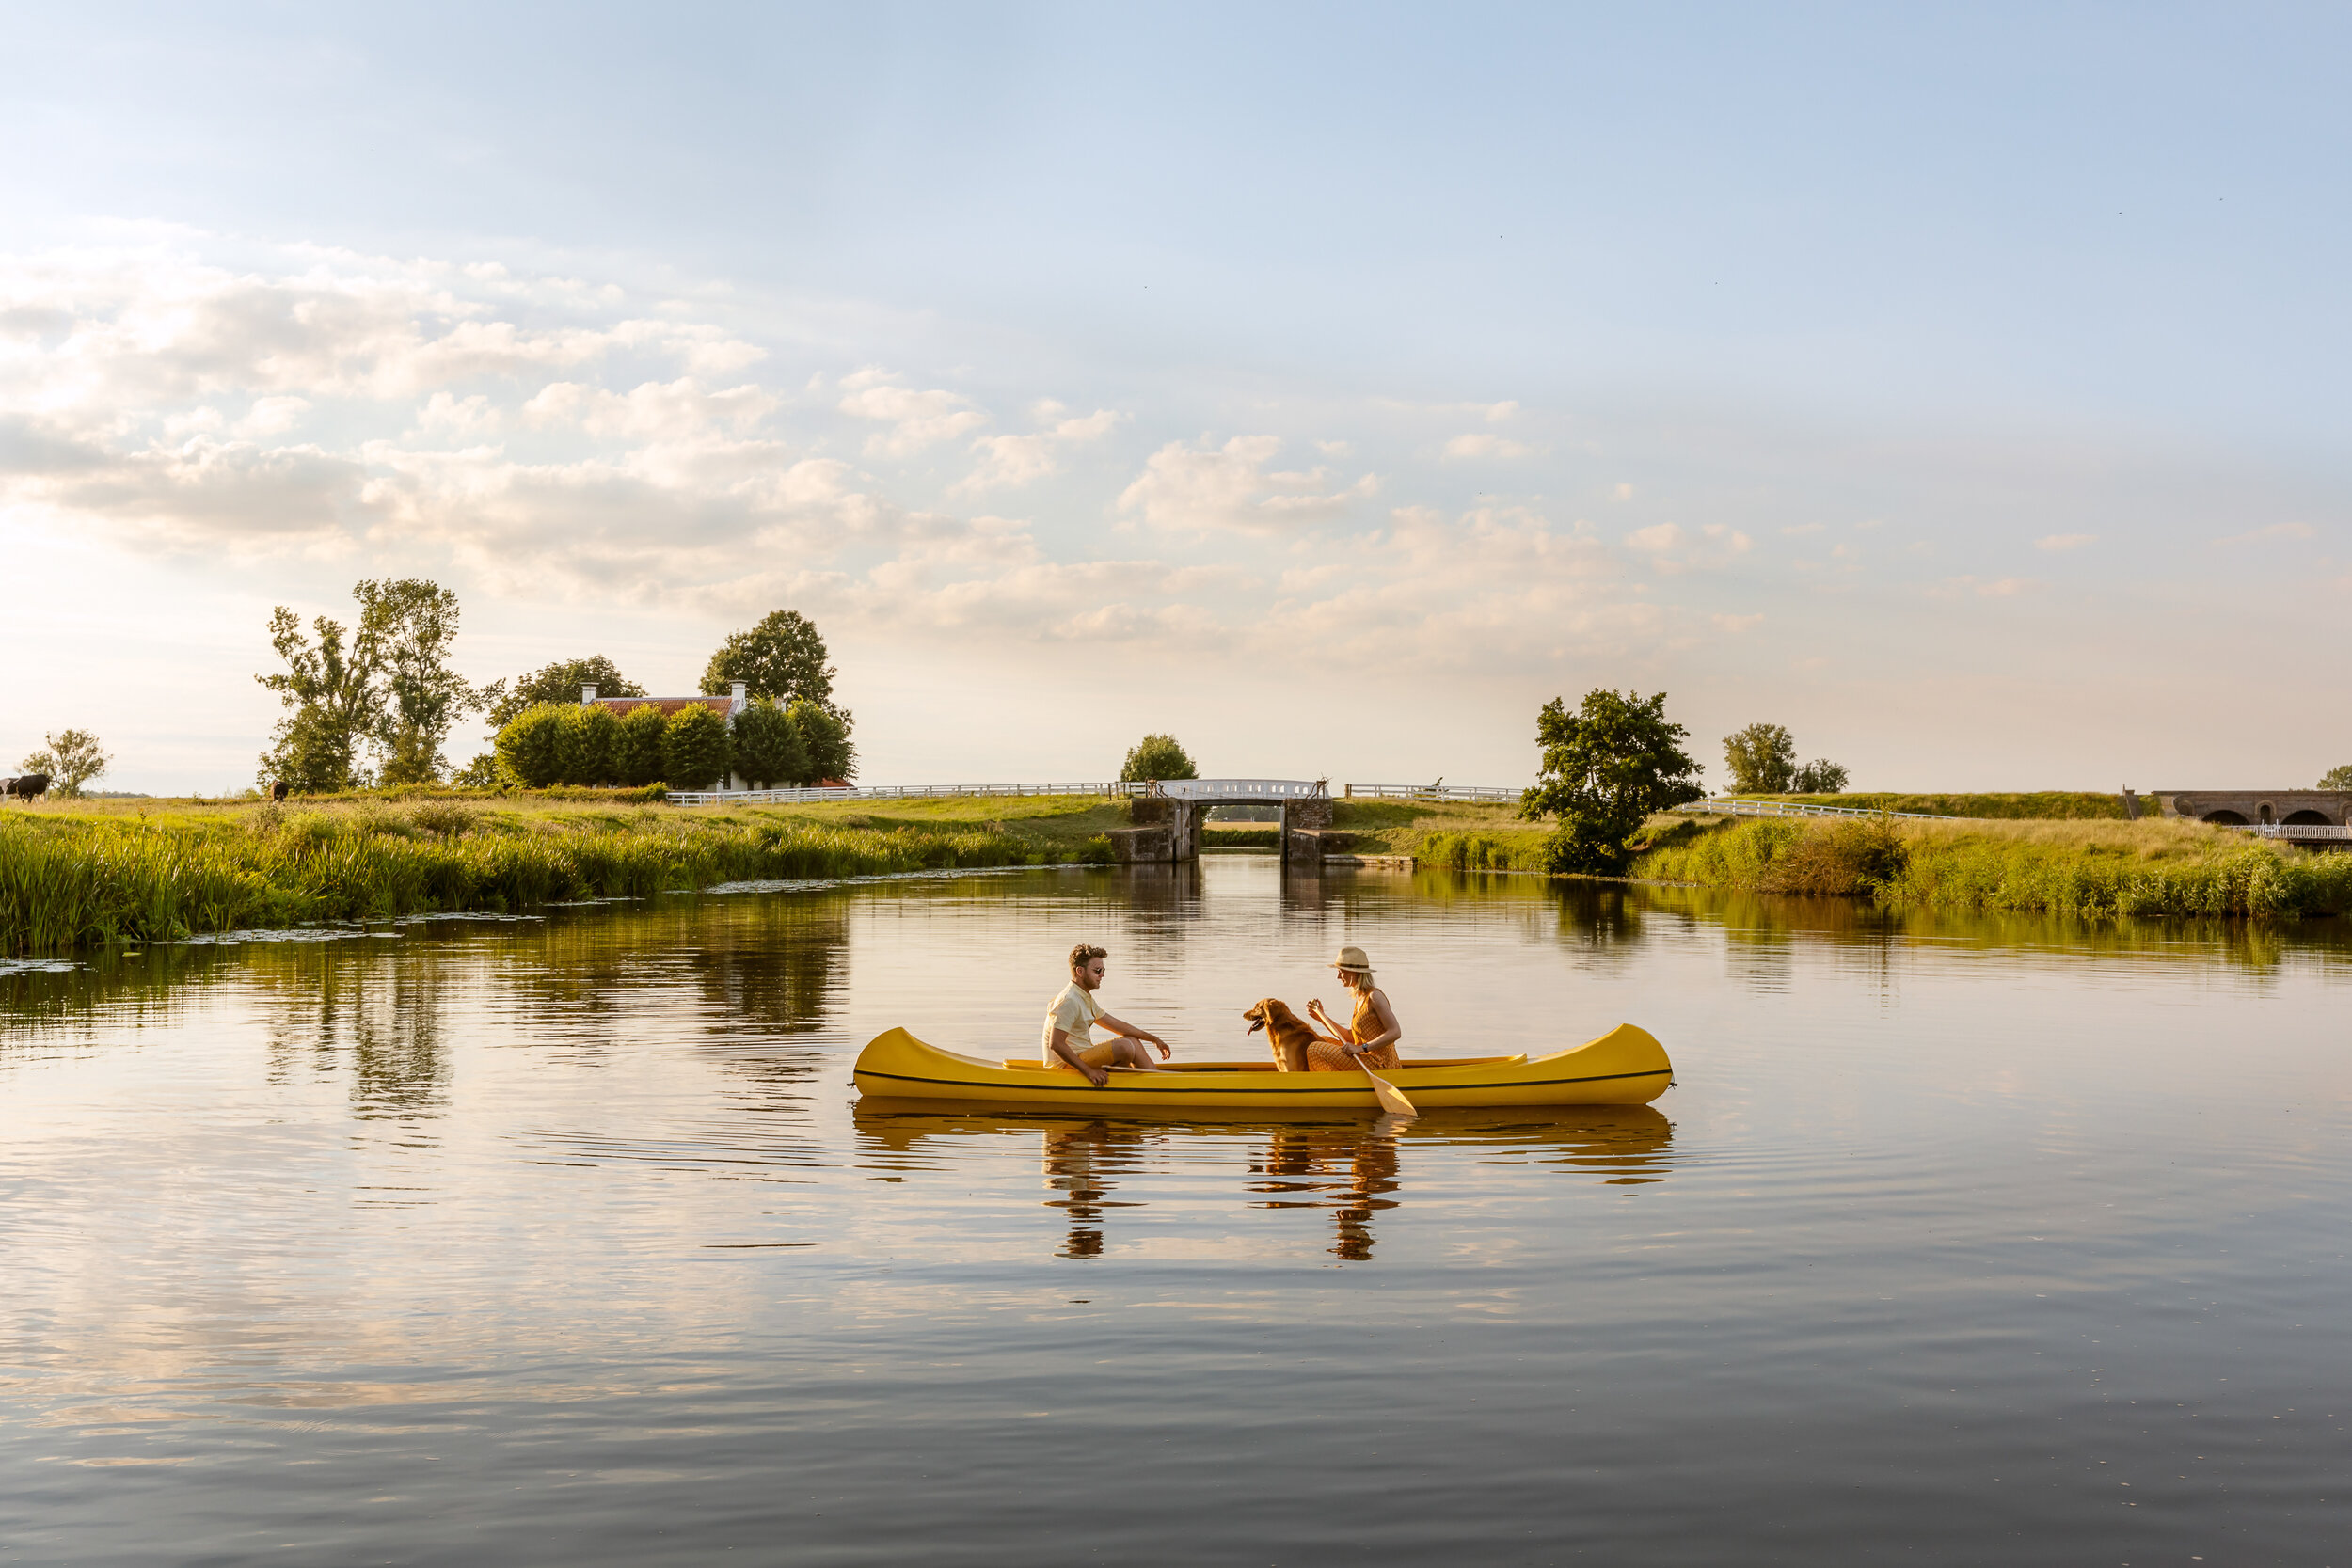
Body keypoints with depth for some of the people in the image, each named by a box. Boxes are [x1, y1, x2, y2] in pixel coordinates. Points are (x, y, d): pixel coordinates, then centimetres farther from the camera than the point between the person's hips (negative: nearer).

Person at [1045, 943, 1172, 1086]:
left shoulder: (1085, 998, 15)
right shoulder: (1069, 1000, -19)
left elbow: (1116, 1025, 21)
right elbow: (1055, 1044, -26)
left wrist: (1154, 1039, 18)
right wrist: (1089, 1071, -28)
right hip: (1065, 1066, -11)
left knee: (1132, 1040, 13)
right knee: (1125, 1047, -23)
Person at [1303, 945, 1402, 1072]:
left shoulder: (1375, 996, -15)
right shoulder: (1361, 998, 14)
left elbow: (1395, 1033, -23)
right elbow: (1350, 1037, 16)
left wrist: (1361, 1048, -26)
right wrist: (1321, 1017, 11)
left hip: (1377, 1064, -9)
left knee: (1316, 1050, -12)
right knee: (1318, 1040, 17)